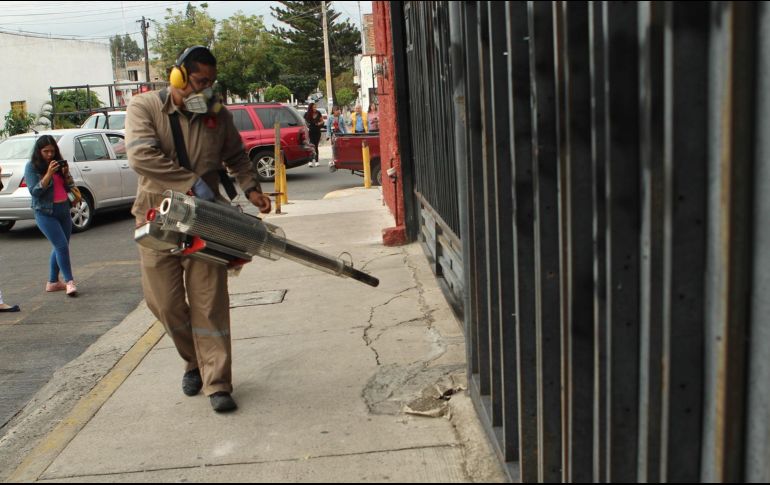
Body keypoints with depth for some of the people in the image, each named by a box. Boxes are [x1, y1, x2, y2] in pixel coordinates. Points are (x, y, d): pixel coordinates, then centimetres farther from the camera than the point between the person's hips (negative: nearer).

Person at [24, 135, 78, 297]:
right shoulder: (32, 167, -5)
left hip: (64, 210, 6)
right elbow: (34, 191, -15)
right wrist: (49, 174, -22)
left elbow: (69, 187, 12)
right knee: (62, 246, -14)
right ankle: (69, 282, -9)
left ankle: (52, 282, 21)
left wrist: (66, 174, -8)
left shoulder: (58, 163, 10)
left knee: (60, 247, 10)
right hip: (45, 213, -6)